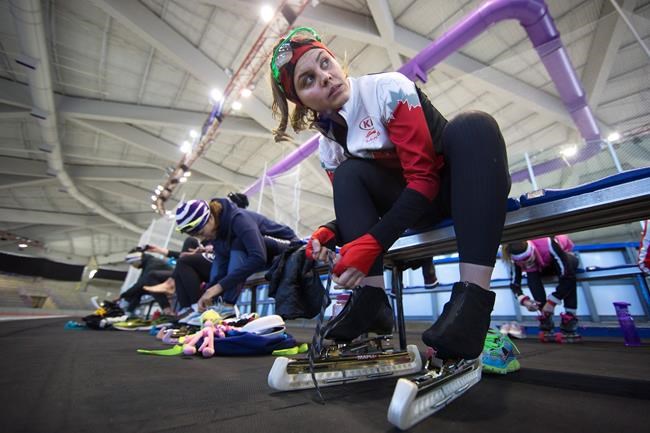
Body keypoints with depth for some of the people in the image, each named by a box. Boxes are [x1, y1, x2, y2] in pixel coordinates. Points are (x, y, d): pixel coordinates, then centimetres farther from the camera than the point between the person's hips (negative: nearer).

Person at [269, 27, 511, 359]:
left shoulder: (388, 88, -17)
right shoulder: (328, 148, -2)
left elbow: (425, 177, -24)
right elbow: (351, 201, 1)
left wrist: (373, 242, -33)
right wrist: (330, 232, -21)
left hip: (468, 187, -2)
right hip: (420, 206, 3)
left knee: (472, 125, -32)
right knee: (349, 172, -17)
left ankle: (473, 297, -41)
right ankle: (371, 297, -26)